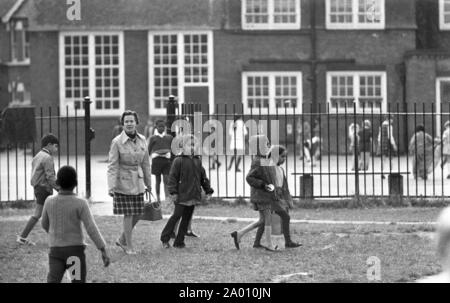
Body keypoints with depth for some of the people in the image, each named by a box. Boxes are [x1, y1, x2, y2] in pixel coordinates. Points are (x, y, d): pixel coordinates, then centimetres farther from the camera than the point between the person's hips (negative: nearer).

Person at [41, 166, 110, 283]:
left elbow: (45, 224, 16)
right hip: (75, 250, -2)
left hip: (55, 251, 2)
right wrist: (104, 250, -18)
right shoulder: (80, 204, -12)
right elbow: (91, 229, -18)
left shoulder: (49, 202, -1)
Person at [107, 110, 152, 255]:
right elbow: (112, 166, -13)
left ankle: (122, 240, 28)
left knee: (138, 213, 8)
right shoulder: (117, 142, -12)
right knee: (128, 214, -3)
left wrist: (148, 183, 16)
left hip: (137, 182, 5)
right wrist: (111, 187, -21)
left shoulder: (142, 140, 2)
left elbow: (145, 163, 11)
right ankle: (129, 247, 9)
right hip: (123, 182, -5)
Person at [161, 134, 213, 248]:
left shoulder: (198, 161, 12)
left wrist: (208, 191, 15)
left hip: (193, 195, 6)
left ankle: (179, 241, 13)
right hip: (181, 195, -6)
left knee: (187, 218, 7)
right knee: (177, 215, -8)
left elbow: (203, 177, 19)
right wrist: (173, 192, -17)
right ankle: (165, 239, 3)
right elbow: (172, 177, -9)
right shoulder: (178, 161, -6)